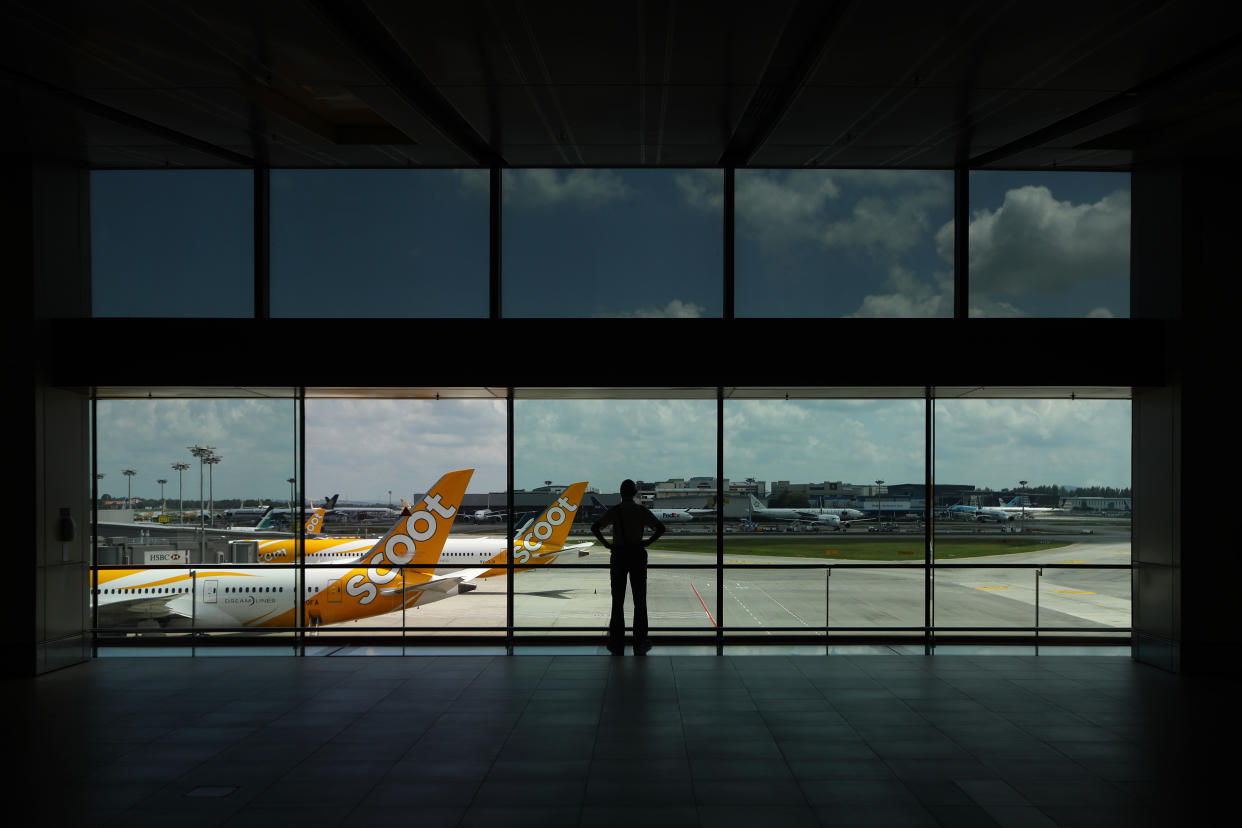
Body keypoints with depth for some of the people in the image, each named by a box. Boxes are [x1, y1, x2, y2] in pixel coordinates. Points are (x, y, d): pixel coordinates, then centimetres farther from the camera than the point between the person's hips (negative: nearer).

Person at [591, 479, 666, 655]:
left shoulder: (613, 510, -4)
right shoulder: (642, 510, -2)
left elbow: (595, 527, -14)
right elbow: (660, 528, -8)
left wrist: (605, 544, -6)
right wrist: (648, 542, -2)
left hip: (618, 556, 0)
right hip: (637, 555, 0)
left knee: (617, 601, 6)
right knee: (639, 601, 7)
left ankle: (617, 646, 4)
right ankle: (640, 644, 5)